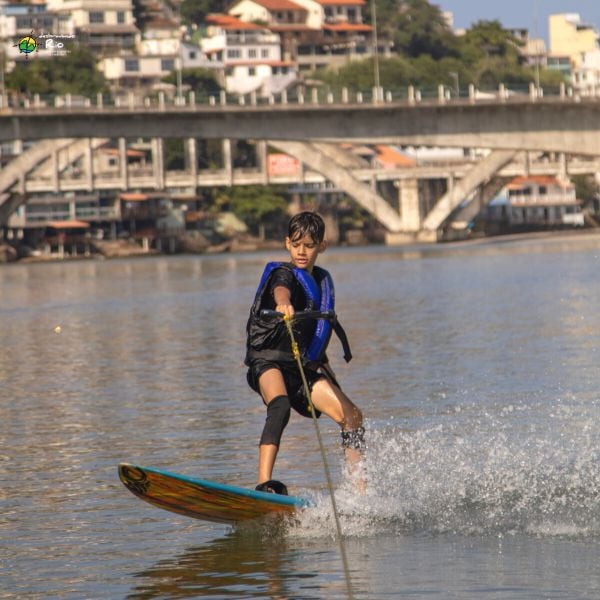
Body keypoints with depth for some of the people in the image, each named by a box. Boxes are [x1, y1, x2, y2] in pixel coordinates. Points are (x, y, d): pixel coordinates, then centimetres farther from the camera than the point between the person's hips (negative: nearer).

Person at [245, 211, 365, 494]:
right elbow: (281, 289, -36)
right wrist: (283, 304, -59)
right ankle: (265, 484, -46)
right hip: (268, 361, -7)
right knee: (280, 407, -35)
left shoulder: (322, 280, 15)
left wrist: (322, 362, 34)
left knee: (352, 417, -3)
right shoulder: (283, 274, -8)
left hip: (304, 366, 7)